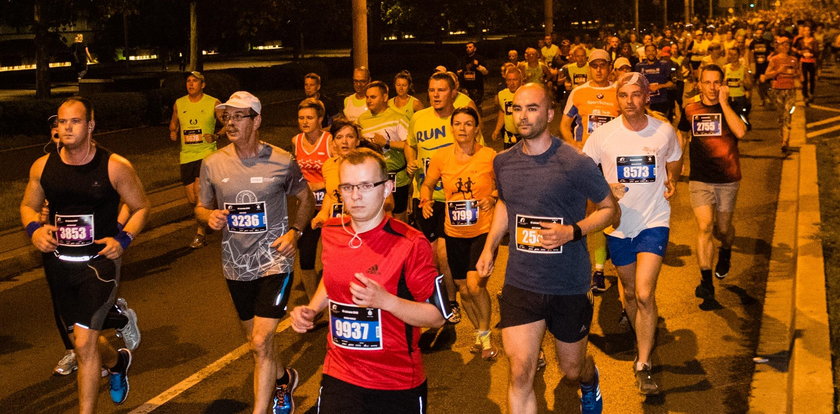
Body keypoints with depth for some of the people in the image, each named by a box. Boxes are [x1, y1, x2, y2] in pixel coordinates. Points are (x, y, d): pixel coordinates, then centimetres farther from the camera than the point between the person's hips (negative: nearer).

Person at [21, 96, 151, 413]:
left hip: (99, 263, -4)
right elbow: (28, 206, 15)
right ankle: (117, 361, 52)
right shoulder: (42, 167, -1)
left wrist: (123, 239, -13)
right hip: (58, 264, 5)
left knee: (84, 344, -12)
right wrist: (34, 229, -6)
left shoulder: (115, 167, -10)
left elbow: (141, 208, 2)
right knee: (85, 340, 18)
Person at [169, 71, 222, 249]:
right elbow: (173, 124, 22)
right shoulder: (179, 104, 8)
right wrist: (173, 133, 1)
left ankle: (200, 233, -8)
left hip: (207, 153, -4)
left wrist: (215, 136, -15)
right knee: (192, 199, 6)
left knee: (199, 191, -19)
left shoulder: (213, 103, -3)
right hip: (187, 155, 4)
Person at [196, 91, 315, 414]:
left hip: (274, 261, -4)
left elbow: (306, 199, 7)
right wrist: (210, 216, -13)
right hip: (236, 266, 4)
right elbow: (201, 207, 10)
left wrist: (294, 231, -9)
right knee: (255, 340, 19)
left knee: (260, 343, -12)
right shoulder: (212, 164, -2)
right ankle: (283, 378, 48)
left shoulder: (282, 161, -9)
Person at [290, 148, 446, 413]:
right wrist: (311, 310, 4)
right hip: (339, 378, 4)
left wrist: (385, 301, -28)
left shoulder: (410, 243, -16)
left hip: (397, 384, -4)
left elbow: (437, 315, -14)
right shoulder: (332, 232, 1)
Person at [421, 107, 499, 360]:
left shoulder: (490, 156, -10)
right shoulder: (441, 157, -3)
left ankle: (485, 334, 9)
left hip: (484, 229, -4)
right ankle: (479, 335, 38)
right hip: (455, 232, 4)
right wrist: (426, 200, -9)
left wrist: (492, 198, -16)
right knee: (463, 289, 13)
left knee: (475, 285, -18)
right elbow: (428, 184, 12)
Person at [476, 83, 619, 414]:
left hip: (570, 286, -2)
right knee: (520, 373, -9)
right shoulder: (503, 162, 0)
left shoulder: (576, 164, -15)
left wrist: (572, 231, -20)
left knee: (572, 369, 18)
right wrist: (489, 247, 8)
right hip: (520, 284, 2)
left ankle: (590, 382, 55)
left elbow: (610, 209, -3)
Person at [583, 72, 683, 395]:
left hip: (654, 220, -2)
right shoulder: (602, 135, -8)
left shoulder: (664, 132, -5)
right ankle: (643, 339, 44)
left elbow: (674, 160, 17)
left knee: (644, 294, -14)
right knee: (630, 292, 17)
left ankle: (644, 365, -2)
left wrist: (671, 181, -1)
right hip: (619, 224, 2)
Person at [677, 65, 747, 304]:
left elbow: (740, 132, -23)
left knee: (722, 229, 11)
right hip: (699, 179, 0)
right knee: (704, 226, -13)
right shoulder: (690, 110, 4)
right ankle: (706, 281, -11)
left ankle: (725, 251, 47)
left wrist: (723, 102, -19)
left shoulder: (732, 107, -2)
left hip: (727, 179, 0)